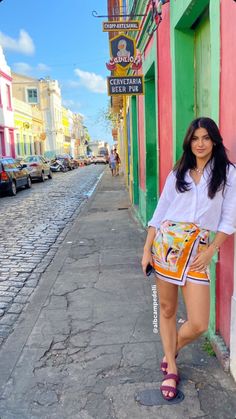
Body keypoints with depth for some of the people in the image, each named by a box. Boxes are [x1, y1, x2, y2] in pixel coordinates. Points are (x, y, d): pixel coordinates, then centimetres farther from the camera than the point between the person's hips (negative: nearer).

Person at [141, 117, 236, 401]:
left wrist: (210, 251, -9)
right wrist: (147, 249, 3)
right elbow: (160, 211, 8)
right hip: (166, 242, 2)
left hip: (198, 249, -1)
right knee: (167, 309, 10)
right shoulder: (179, 171, 10)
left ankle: (171, 353, 27)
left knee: (199, 324, -4)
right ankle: (171, 368, 29)